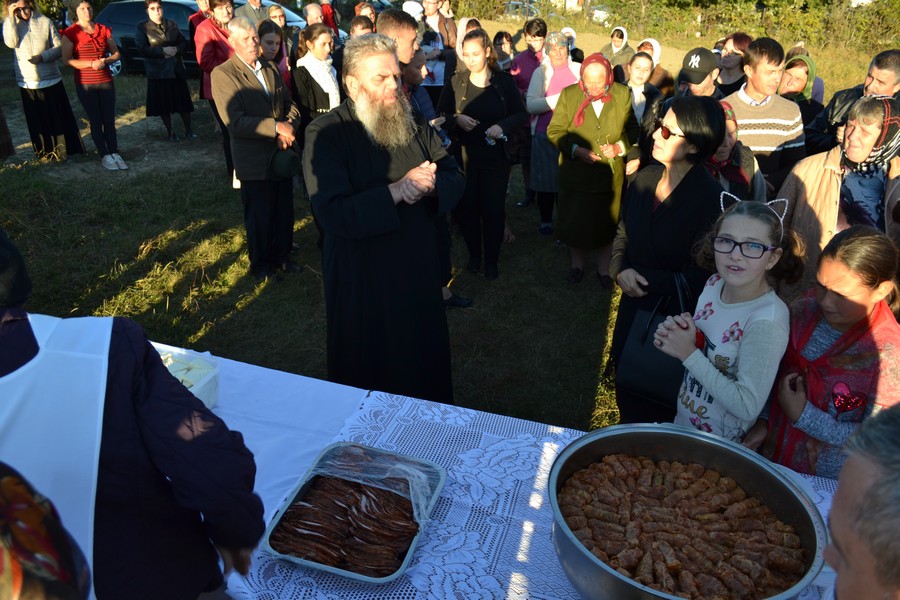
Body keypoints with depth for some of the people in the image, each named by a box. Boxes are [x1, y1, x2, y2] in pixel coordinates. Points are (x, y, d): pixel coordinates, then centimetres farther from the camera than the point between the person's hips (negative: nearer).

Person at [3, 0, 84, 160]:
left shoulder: (44, 22, -3)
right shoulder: (10, 24, 1)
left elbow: (60, 47, -3)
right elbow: (11, 43, -16)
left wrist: (43, 57, -18)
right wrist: (11, 17, -18)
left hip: (51, 79, -1)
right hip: (27, 82, 1)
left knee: (59, 117, 4)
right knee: (37, 121, 6)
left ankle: (64, 150, 15)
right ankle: (45, 153, 17)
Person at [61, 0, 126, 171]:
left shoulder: (103, 30, 7)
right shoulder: (70, 33, -4)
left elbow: (115, 53, 11)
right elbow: (66, 60, -9)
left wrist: (106, 61, -10)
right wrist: (91, 64, -19)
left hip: (106, 81, 3)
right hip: (85, 84, -3)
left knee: (109, 121, 4)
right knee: (96, 121, 3)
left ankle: (114, 153, 9)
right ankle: (105, 156, 7)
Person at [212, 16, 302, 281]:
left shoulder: (271, 68, 11)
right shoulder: (223, 74, -10)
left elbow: (290, 105, 12)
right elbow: (235, 121, -20)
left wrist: (289, 128, -9)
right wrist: (276, 127, -22)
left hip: (282, 155, 6)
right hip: (255, 160, -6)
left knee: (284, 212, 14)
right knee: (260, 217, 7)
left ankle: (281, 256, 33)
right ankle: (260, 265, 25)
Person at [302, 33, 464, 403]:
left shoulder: (413, 124, 4)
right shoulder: (326, 134, -14)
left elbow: (455, 178, 4)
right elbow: (333, 214, -24)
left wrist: (433, 184, -19)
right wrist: (397, 191, -29)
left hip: (419, 269, 6)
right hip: (362, 279, -5)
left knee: (426, 362, 21)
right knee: (367, 374, 13)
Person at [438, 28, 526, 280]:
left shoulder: (504, 81, -1)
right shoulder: (456, 81, 0)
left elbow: (522, 114, 2)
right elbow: (440, 115, 2)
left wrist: (503, 126, -17)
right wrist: (457, 120, -19)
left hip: (496, 156, -1)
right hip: (464, 155, 1)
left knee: (493, 209, 3)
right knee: (467, 207, 4)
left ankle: (491, 260, 21)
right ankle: (474, 254, 26)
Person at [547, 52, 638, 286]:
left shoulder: (622, 95, -4)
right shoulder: (569, 94, -7)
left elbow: (633, 130, 4)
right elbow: (554, 130, -5)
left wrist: (620, 147, -15)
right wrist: (576, 150, -18)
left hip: (611, 175, 1)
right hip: (576, 173, 0)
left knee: (607, 223, 13)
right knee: (575, 222, 13)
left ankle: (604, 268, 34)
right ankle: (577, 264, 38)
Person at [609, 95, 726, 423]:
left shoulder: (711, 199, -20)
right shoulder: (645, 179, -1)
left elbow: (700, 277, -19)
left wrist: (643, 278, -17)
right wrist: (620, 270, -10)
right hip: (633, 312, 6)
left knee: (659, 414, 11)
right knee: (627, 399, 23)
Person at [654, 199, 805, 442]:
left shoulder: (767, 321, -29)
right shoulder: (715, 283, -9)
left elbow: (747, 408, -27)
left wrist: (689, 353, -27)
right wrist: (675, 335, -15)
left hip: (723, 446, -6)